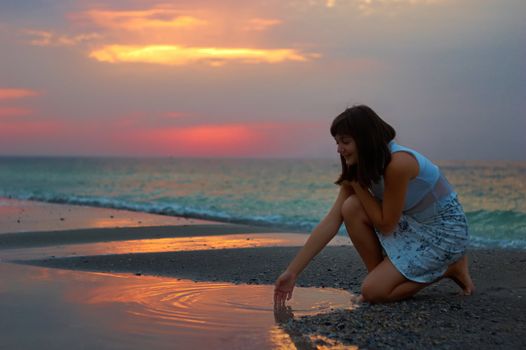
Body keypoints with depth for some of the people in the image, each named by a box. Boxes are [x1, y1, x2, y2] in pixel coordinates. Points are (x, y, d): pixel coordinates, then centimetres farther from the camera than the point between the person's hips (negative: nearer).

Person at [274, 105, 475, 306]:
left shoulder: (398, 163, -29)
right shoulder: (358, 169, -4)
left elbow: (385, 225, -20)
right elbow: (331, 222, -7)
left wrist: (357, 185, -18)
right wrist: (292, 272, -10)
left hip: (446, 230, -7)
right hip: (413, 225, 7)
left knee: (373, 291, -16)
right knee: (351, 208, -14)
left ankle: (450, 268, 1)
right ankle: (381, 276, 0)